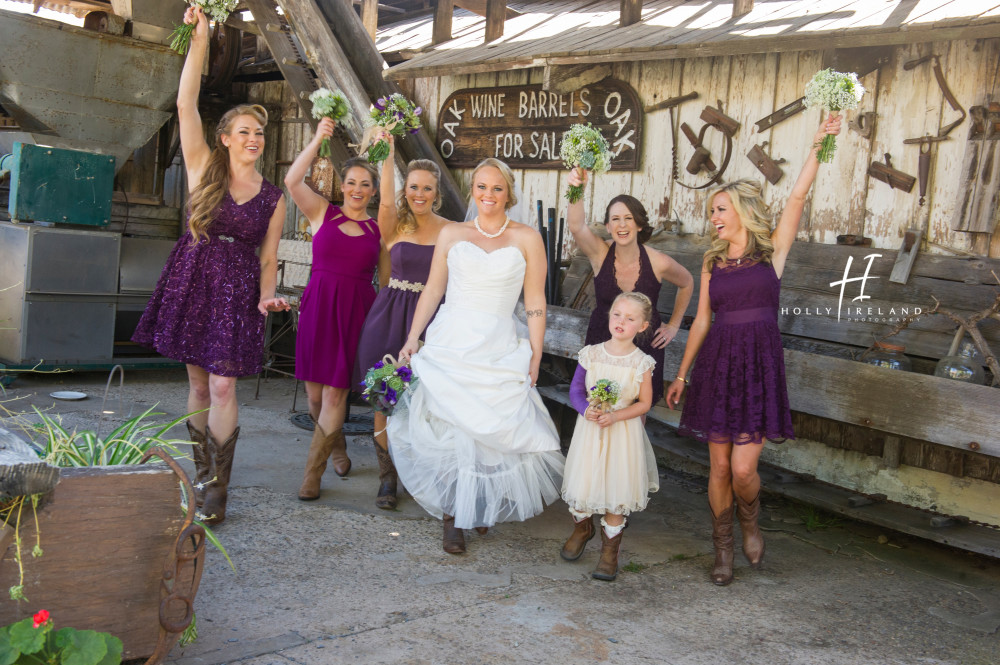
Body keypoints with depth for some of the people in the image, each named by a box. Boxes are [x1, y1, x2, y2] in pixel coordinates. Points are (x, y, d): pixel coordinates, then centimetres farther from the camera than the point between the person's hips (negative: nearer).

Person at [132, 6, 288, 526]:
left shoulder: (273, 198, 6)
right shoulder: (204, 168, 3)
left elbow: (268, 258, 8)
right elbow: (186, 105, -6)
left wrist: (267, 298, -10)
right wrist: (199, 40, -11)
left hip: (237, 292, -1)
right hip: (192, 281, 1)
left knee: (222, 387, -10)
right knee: (197, 384, 7)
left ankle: (217, 490, -4)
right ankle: (201, 476, 18)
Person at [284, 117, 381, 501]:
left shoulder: (378, 227, 8)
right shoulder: (322, 213, 5)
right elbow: (292, 181, -7)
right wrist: (317, 140, -15)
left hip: (356, 310, -1)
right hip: (318, 306, 1)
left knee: (335, 393, -3)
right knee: (315, 392, 8)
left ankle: (313, 473, 8)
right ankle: (338, 449, 36)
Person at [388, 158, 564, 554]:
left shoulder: (526, 239, 4)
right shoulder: (451, 234, 10)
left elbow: (535, 305, 3)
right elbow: (432, 291, 11)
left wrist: (535, 358, -1)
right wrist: (411, 340, 5)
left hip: (498, 352, -1)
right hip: (449, 345, 1)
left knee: (497, 431, -2)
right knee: (447, 431, -3)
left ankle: (486, 507, 24)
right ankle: (452, 518, 10)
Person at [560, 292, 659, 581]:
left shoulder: (641, 362, -8)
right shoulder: (591, 354, -4)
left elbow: (645, 403, -4)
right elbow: (576, 389, 2)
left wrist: (615, 416, -17)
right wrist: (587, 410, -17)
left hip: (624, 431, -2)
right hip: (590, 427, 2)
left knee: (617, 489, 1)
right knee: (582, 482, 6)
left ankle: (610, 549, 19)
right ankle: (582, 528, 37)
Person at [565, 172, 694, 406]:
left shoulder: (659, 263, -12)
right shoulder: (600, 253, -13)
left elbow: (687, 284, 9)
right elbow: (575, 226, -34)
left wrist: (673, 325, 8)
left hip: (645, 345, 0)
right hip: (602, 341, 0)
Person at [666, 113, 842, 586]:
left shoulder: (773, 252, 2)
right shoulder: (713, 263, 10)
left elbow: (798, 196, -10)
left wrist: (818, 145, -15)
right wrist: (681, 374, 15)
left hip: (759, 368, -3)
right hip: (717, 365, 3)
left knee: (743, 469, -7)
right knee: (719, 467, 5)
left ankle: (750, 524, 26)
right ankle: (722, 551, 22)